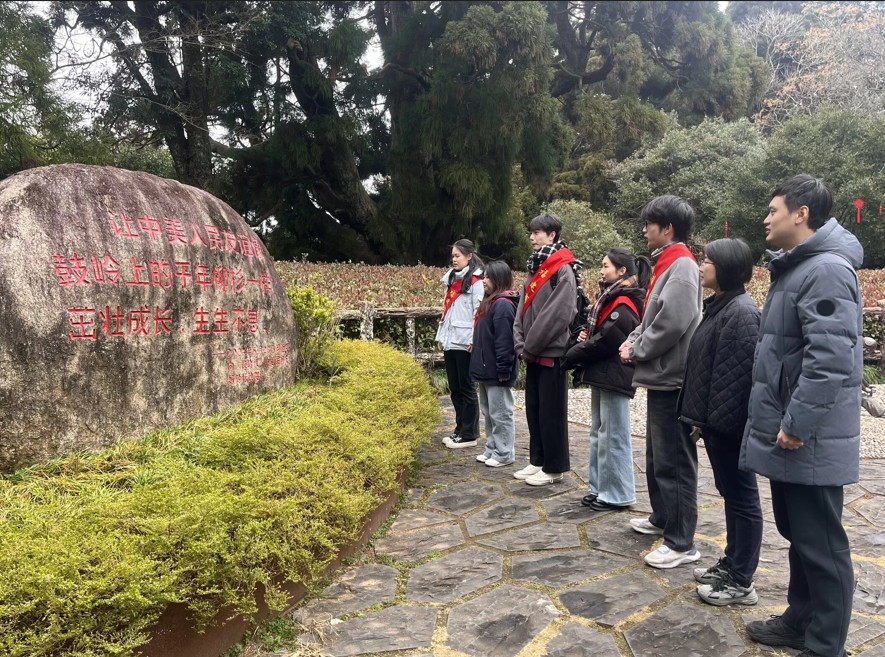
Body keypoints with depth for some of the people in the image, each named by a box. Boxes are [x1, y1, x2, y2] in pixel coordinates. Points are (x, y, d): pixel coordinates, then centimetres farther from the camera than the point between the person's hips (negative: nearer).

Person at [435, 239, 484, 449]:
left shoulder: (476, 281, -8)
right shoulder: (452, 279, 18)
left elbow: (479, 312, -14)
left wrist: (474, 340, -19)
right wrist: (441, 336, 16)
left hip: (465, 343, -8)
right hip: (450, 342, 8)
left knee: (467, 389, -1)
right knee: (454, 389, 12)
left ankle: (469, 435, 7)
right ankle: (460, 429, 22)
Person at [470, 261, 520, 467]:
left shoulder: (503, 304, -18)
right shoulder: (491, 302, 14)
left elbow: (504, 341, -23)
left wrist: (503, 371, -23)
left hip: (497, 372, -10)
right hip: (487, 370, 10)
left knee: (500, 414, 0)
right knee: (489, 412, 17)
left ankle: (504, 454, 10)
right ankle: (492, 449, 27)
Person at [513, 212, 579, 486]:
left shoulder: (563, 270, -12)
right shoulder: (535, 268, 15)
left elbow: (557, 314, -20)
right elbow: (523, 308, 11)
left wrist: (531, 346, -15)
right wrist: (521, 345, -1)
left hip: (551, 352, -8)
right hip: (533, 354, 8)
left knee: (551, 412, 1)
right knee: (533, 410, 14)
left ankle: (554, 468, 12)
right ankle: (538, 461, 25)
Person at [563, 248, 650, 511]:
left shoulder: (623, 305, -16)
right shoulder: (610, 299, 15)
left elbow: (606, 340, -21)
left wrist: (574, 354, -9)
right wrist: (586, 336, -1)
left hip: (614, 377, -10)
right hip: (601, 374, 10)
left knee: (613, 436, -2)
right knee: (598, 434, 14)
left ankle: (617, 494, 7)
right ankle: (600, 488, 23)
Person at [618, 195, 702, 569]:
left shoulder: (682, 268, -16)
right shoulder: (666, 266, 15)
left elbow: (671, 325, -25)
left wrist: (637, 351, -12)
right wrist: (633, 341, 4)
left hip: (672, 380, -10)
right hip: (661, 378, 10)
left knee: (674, 462, -4)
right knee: (656, 456, 20)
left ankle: (681, 543, 5)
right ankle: (662, 518, 35)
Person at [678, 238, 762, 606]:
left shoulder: (741, 310, -17)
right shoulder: (719, 306, 14)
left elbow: (739, 373, -23)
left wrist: (717, 420, -22)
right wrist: (701, 417, 15)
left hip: (729, 423, -10)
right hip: (715, 420, 10)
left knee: (742, 496, 1)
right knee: (730, 493, 18)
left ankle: (741, 583, 12)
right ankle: (731, 564, 32)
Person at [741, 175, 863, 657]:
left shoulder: (827, 270, -18)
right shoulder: (796, 268, 15)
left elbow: (831, 358, -27)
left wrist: (796, 424, -23)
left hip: (810, 441, -10)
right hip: (790, 434, 10)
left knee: (821, 544, 3)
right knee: (797, 535, 20)